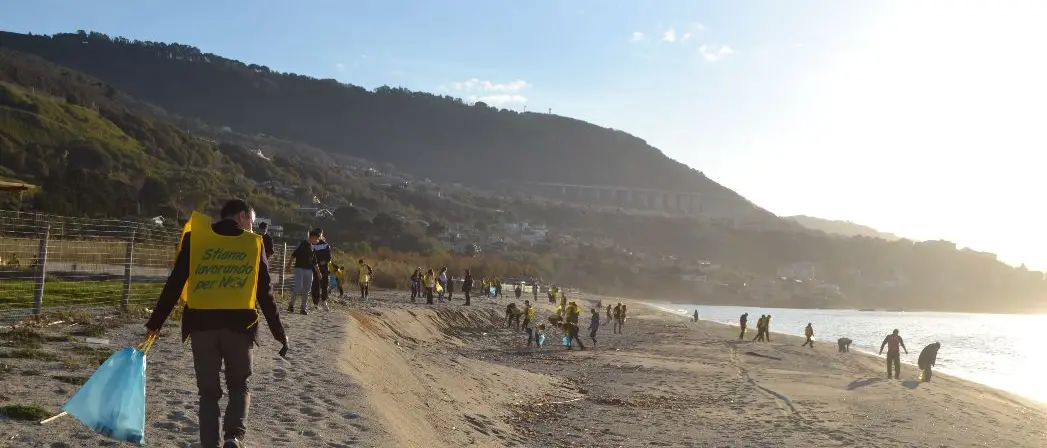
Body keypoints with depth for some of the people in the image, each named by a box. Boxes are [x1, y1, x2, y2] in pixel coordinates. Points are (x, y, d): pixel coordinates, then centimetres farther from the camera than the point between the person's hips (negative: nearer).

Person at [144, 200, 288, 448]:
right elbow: (265, 294, 6)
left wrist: (155, 322, 12)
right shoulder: (254, 243, 5)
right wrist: (279, 332, 14)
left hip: (201, 324, 0)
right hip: (239, 325, 0)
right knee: (239, 386, 17)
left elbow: (174, 285, 4)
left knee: (208, 391, 12)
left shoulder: (195, 238, 5)